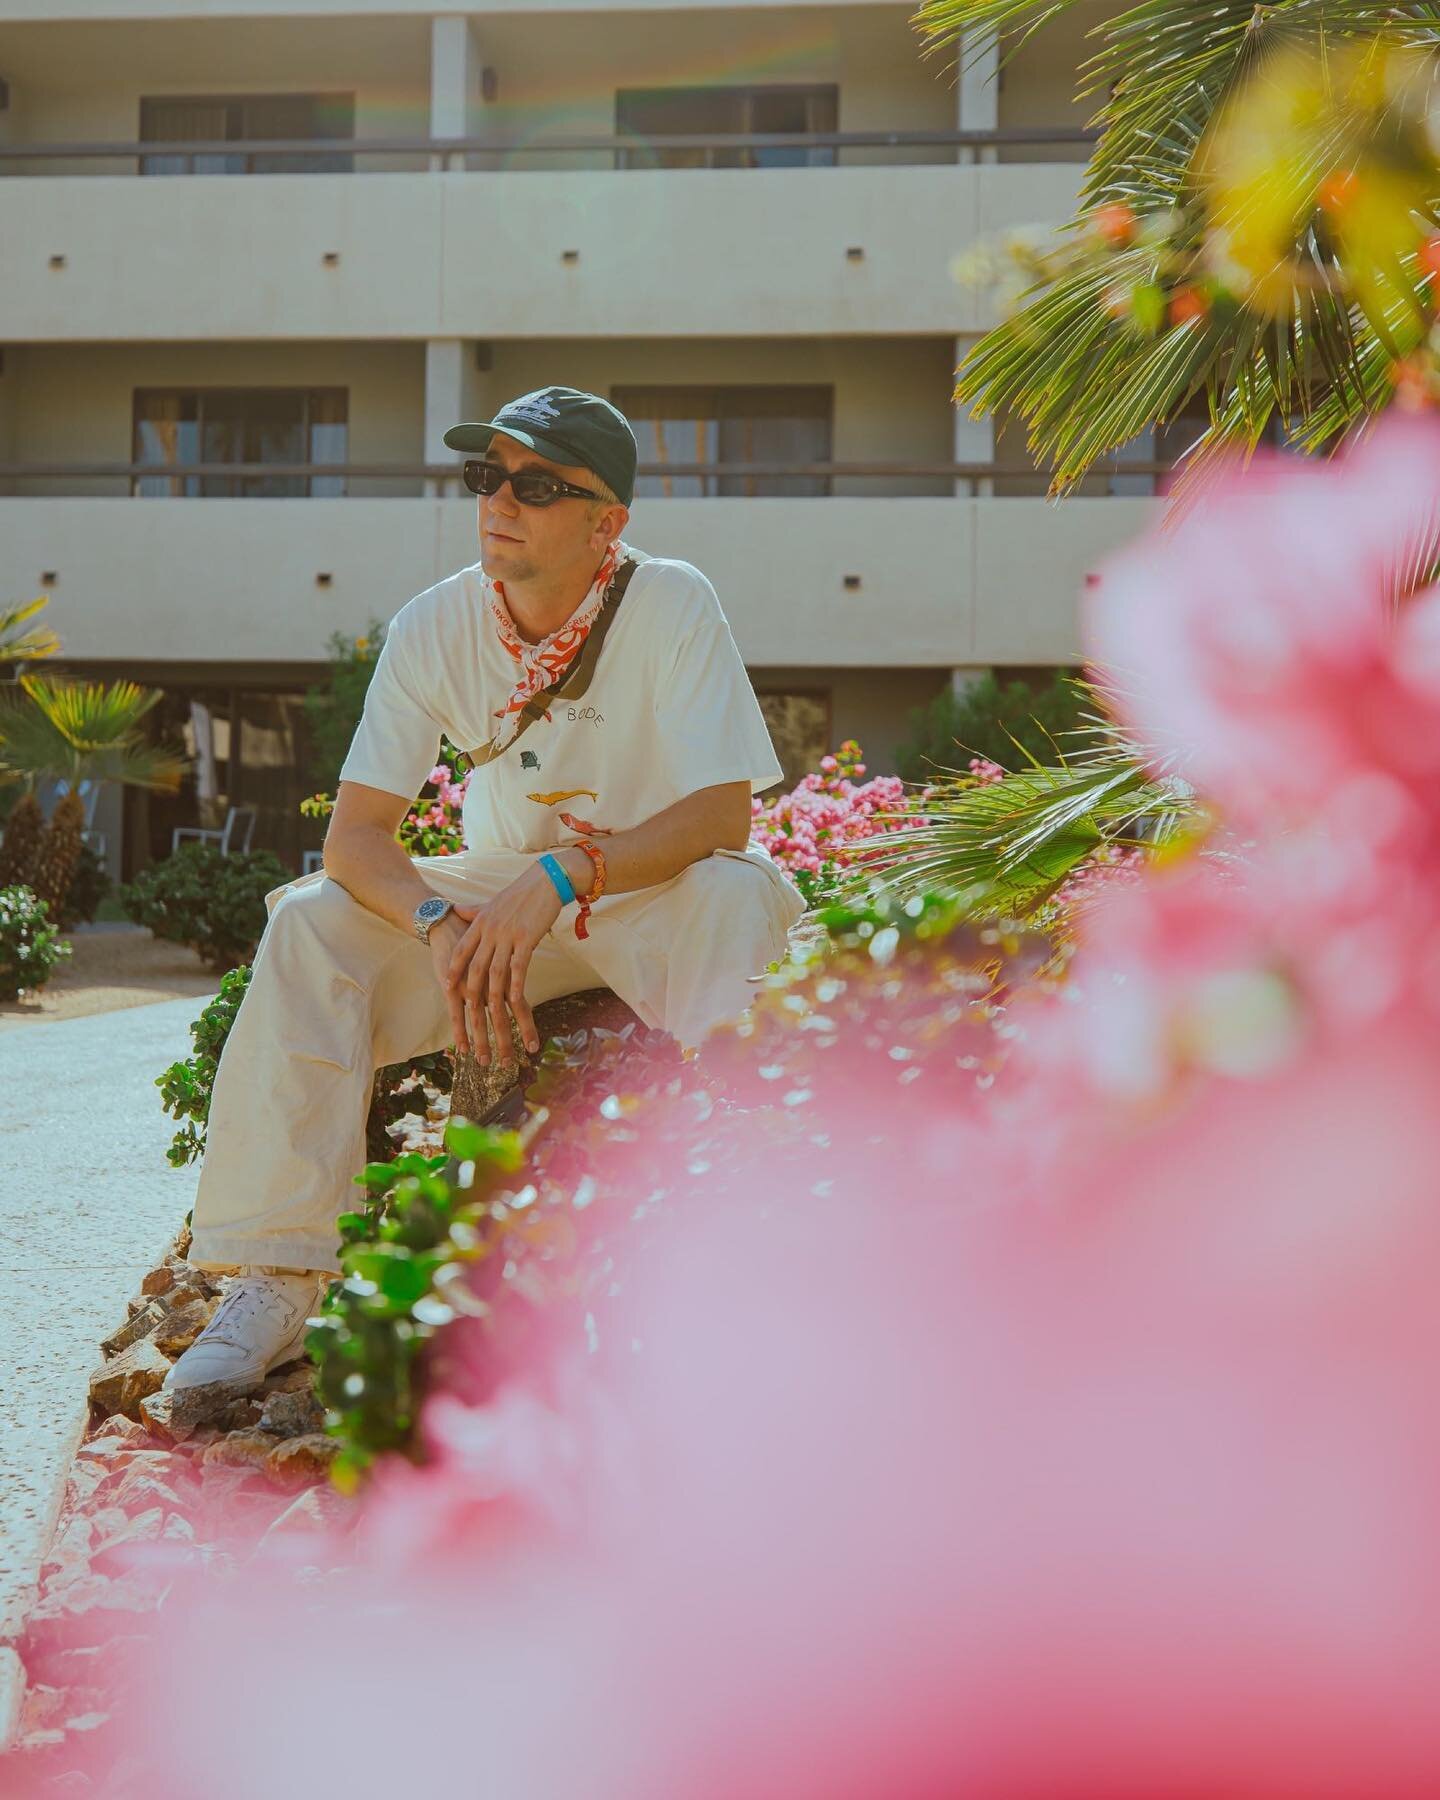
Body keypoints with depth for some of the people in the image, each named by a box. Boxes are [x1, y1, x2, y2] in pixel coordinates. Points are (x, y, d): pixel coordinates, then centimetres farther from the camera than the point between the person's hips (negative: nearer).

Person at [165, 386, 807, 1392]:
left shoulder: (670, 605, -18)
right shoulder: (435, 627, -10)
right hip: (501, 894, 3)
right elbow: (357, 832, -13)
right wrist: (439, 922, -35)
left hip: (657, 888, -3)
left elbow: (724, 814, -23)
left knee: (738, 899, -36)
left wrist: (560, 877, -37)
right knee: (311, 921, -21)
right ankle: (276, 1282, -20)